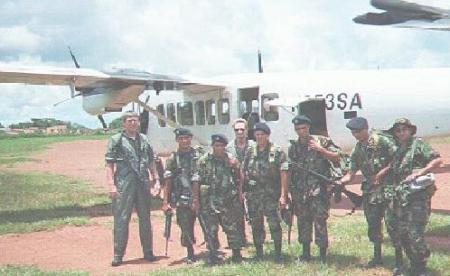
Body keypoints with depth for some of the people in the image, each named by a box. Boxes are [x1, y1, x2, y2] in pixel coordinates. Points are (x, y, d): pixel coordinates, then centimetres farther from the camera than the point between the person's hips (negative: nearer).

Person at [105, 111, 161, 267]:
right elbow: (110, 164, -5)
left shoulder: (144, 140, 13)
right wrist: (111, 185, -13)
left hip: (143, 184, 4)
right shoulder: (116, 140, 0)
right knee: (121, 220, -2)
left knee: (145, 219, 11)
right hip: (124, 185, -4)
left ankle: (148, 252, 21)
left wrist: (156, 180, 10)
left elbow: (151, 162, 18)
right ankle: (118, 255, 4)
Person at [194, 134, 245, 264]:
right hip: (209, 200, 0)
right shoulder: (204, 161, 0)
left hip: (229, 200, 1)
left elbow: (238, 179, 9)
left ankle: (236, 254, 14)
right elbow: (197, 180, 1)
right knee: (211, 228, 3)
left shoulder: (232, 160, 4)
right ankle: (213, 254, 15)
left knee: (232, 227, 3)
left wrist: (239, 193, 4)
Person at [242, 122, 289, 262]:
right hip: (252, 195, 4)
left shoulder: (277, 152, -3)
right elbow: (243, 172, 14)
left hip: (271, 195, -4)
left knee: (274, 224, -8)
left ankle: (278, 254, 3)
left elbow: (283, 174, -7)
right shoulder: (250, 152, 9)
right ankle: (259, 254, 20)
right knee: (256, 225, 9)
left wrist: (283, 195, -13)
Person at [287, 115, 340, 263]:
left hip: (318, 189, -4)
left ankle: (323, 254, 1)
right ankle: (305, 253, 21)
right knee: (303, 222, 10)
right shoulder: (293, 147, 11)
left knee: (320, 221, -7)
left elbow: (337, 158, -3)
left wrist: (321, 149, -14)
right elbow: (290, 170, 13)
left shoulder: (322, 141, 0)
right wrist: (291, 190, 9)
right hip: (300, 191, 4)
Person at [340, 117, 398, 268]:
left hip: (388, 187, -7)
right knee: (373, 224, 12)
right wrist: (340, 181, -8)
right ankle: (377, 256, 25)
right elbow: (351, 173, 11)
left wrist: (381, 173, -14)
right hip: (370, 190, 7)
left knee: (391, 223, -8)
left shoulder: (382, 140, -9)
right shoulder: (357, 150, 10)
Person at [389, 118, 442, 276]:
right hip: (402, 197, 7)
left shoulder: (418, 144, 0)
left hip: (418, 195, -7)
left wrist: (419, 173, -17)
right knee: (403, 234, 7)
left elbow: (437, 160, -9)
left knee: (415, 234, -11)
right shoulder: (397, 151, 19)